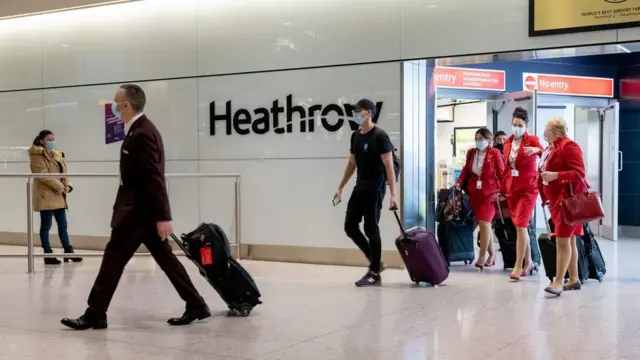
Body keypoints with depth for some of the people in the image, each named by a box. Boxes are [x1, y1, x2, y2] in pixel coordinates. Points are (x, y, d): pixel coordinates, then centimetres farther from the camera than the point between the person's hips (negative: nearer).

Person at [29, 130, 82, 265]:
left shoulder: (57, 155, 19)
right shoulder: (37, 156, -7)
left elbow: (63, 173, 17)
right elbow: (42, 174, -18)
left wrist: (67, 185, -2)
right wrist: (59, 186, -21)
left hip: (59, 196, 8)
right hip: (46, 196, -8)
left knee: (62, 224, 10)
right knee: (46, 225, -2)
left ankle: (68, 251, 15)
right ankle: (48, 255, 3)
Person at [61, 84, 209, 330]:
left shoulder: (141, 134, -19)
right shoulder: (141, 130, 14)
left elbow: (155, 179, -23)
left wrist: (163, 217, -25)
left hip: (139, 210, -11)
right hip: (142, 207, 11)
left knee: (114, 258, -3)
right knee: (165, 259, 12)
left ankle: (95, 314, 5)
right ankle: (196, 305, 15)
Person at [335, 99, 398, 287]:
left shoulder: (379, 136, -14)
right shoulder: (356, 136, 10)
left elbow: (389, 166, -17)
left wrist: (393, 195, -23)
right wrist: (341, 187, 20)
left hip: (374, 189, -8)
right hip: (360, 187, 8)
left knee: (371, 229, -5)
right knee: (350, 226, 8)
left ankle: (374, 274, 5)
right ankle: (376, 262, 20)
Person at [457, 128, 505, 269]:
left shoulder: (495, 153, -8)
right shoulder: (471, 152, 5)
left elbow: (501, 173, -6)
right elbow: (466, 170, 13)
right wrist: (459, 183, -1)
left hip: (489, 192, -5)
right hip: (474, 192, 5)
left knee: (484, 223, -11)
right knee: (485, 224, 11)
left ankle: (482, 256, -2)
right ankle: (491, 254, 22)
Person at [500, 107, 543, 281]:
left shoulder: (532, 140, -6)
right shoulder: (508, 143, 9)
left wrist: (536, 150, -48)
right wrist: (502, 189, 16)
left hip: (528, 188, -6)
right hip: (512, 188, 6)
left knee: (521, 226, -13)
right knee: (520, 227, 11)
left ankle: (518, 266, -8)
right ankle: (528, 263, 23)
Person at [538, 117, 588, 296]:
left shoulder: (569, 146, -14)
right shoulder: (550, 149, 13)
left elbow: (579, 173, -19)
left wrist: (556, 175, -27)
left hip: (569, 199, -10)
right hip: (556, 199, 10)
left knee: (563, 240, -13)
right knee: (569, 240, 13)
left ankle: (558, 282, -14)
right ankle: (573, 279, 19)